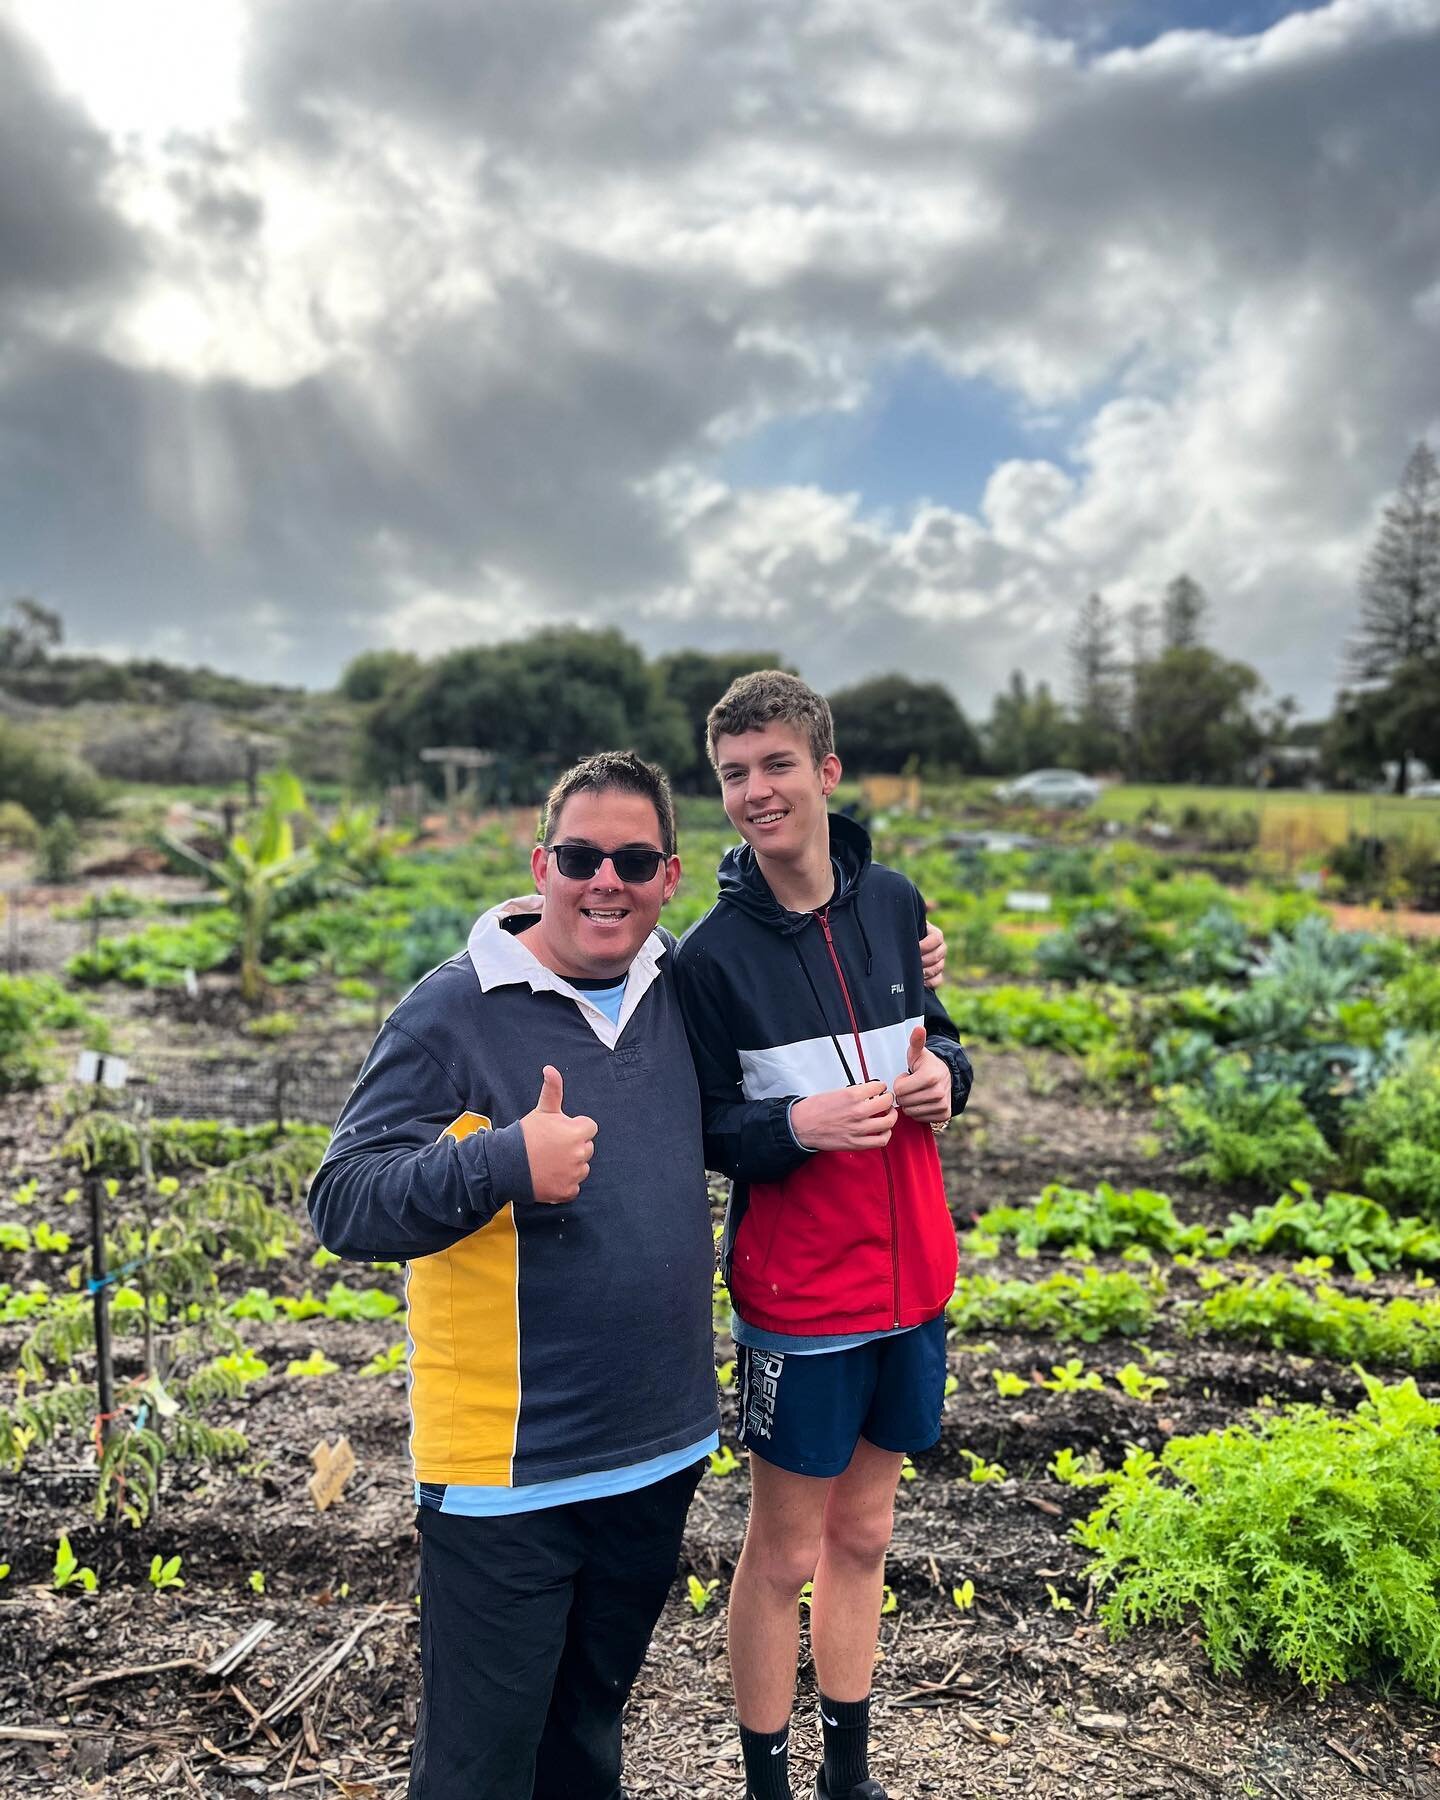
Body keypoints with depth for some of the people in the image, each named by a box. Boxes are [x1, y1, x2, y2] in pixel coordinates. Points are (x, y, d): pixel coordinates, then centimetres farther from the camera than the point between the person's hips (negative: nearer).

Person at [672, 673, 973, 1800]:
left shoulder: (892, 902, 0)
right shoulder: (712, 953, -12)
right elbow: (700, 1131, -6)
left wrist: (944, 1074, -9)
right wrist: (795, 1125, -25)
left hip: (913, 1279, 4)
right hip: (798, 1300, -4)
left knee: (864, 1534, 20)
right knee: (784, 1553, 11)